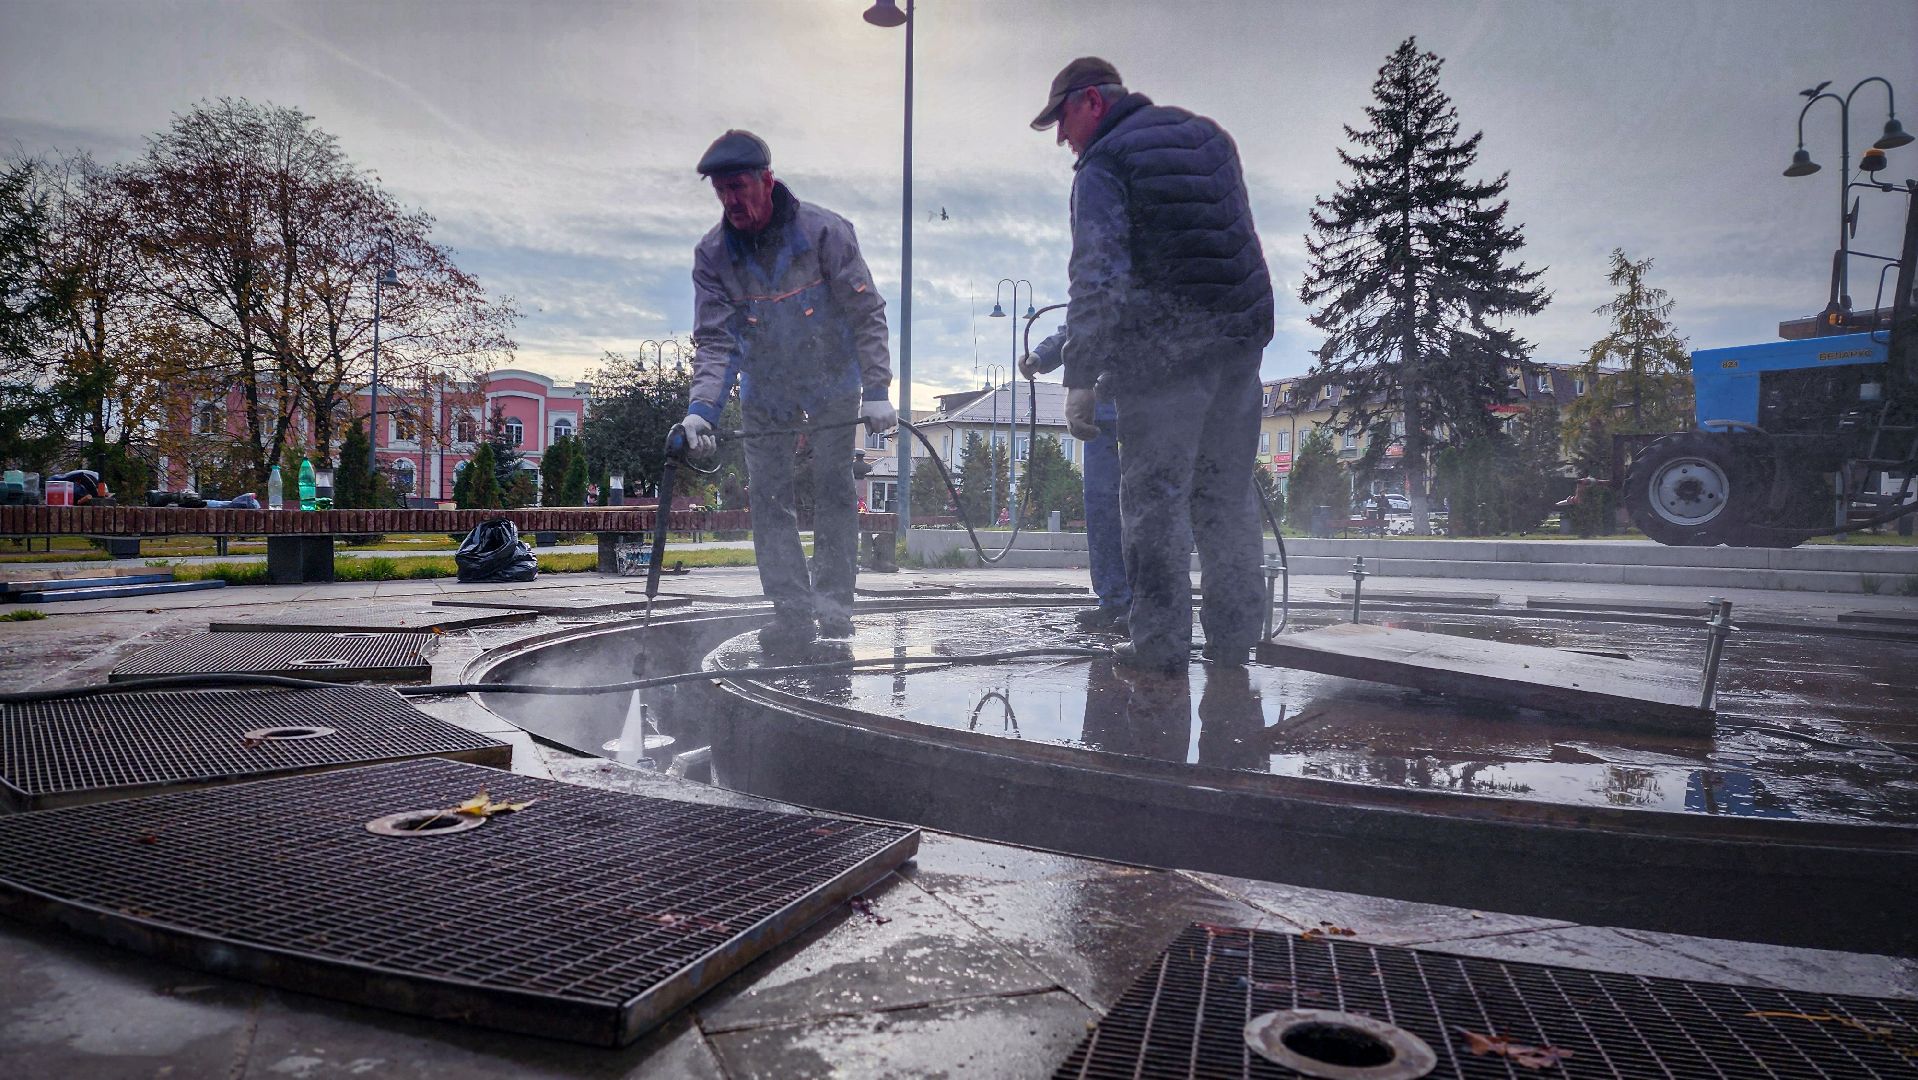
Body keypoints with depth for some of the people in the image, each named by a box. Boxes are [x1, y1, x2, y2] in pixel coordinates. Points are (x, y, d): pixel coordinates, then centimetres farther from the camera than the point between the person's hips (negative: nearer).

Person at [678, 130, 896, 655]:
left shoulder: (824, 231, -20)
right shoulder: (712, 254, -11)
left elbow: (867, 315, -15)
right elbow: (715, 341, -11)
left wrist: (877, 392, -20)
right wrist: (700, 409, -26)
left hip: (833, 381, -3)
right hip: (765, 391, 3)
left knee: (834, 489, -1)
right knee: (767, 496, -3)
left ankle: (834, 605, 9)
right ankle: (793, 611, 0)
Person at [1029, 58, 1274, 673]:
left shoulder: (1104, 162, -4)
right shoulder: (1208, 134, 19)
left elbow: (1097, 276, -16)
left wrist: (1079, 378, -18)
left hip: (1164, 347, -7)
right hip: (1241, 342, 7)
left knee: (1155, 495, 0)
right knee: (1228, 492, 11)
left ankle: (1161, 642, 1)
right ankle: (1233, 638, 16)